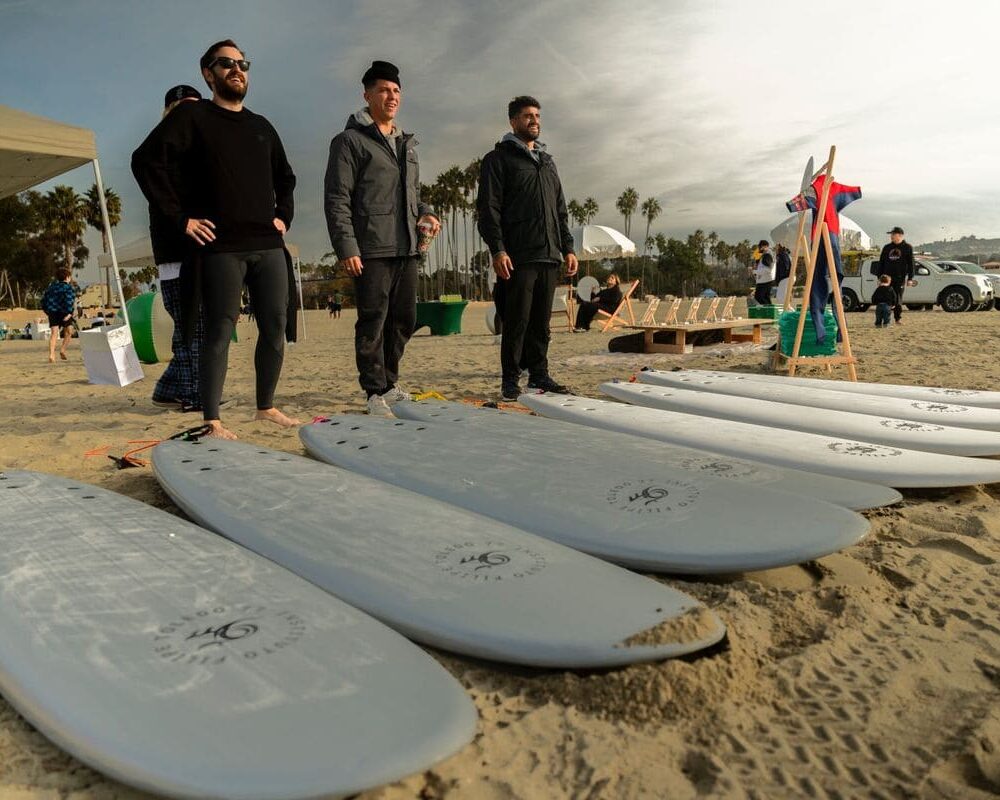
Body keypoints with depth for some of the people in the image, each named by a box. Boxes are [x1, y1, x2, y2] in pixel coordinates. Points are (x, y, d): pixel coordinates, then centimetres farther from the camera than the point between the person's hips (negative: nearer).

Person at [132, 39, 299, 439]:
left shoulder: (261, 127, 20)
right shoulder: (192, 116, 3)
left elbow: (285, 178, 32)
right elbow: (146, 161, -5)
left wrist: (284, 215, 16)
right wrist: (180, 217, -10)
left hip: (269, 246, 6)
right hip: (221, 247, -5)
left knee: (276, 327, 4)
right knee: (219, 331, -5)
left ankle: (266, 406, 17)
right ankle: (212, 421, 1)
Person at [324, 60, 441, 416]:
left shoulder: (407, 143, 22)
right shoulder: (350, 140, -1)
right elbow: (337, 199, -8)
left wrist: (424, 212, 8)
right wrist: (346, 248, -16)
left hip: (407, 249, 7)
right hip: (371, 251, -7)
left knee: (404, 320, 11)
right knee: (373, 322, -4)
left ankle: (389, 383, 24)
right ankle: (376, 391, 5)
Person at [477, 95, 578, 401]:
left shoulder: (547, 161, 24)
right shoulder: (498, 158, 3)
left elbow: (561, 210, 24)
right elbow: (488, 208, -7)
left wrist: (568, 247, 14)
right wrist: (497, 249, -17)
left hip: (549, 256, 6)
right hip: (518, 257, -6)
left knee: (541, 321, 8)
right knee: (517, 320, -5)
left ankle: (539, 375, 15)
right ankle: (510, 379, 3)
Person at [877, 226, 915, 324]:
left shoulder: (907, 247, 4)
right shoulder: (887, 248, 12)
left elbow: (910, 264, 1)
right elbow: (881, 263, 14)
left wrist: (910, 278, -6)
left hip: (900, 278, -2)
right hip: (887, 278, 3)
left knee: (898, 299, -1)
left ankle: (898, 318, 7)